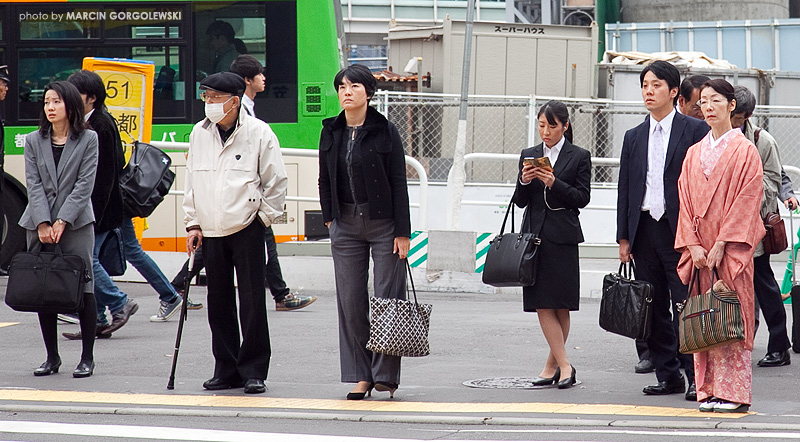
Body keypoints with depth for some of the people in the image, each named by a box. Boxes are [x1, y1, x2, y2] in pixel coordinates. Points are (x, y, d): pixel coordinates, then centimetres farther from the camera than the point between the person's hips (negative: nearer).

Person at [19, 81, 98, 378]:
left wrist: (62, 222, -13)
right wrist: (43, 223, -11)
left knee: (83, 289, -4)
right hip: (39, 226, 3)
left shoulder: (88, 139, 2)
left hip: (76, 223, -3)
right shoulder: (33, 141, 10)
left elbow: (84, 184, -5)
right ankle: (52, 357, 14)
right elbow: (34, 184, 1)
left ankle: (87, 358, 4)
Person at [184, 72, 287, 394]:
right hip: (211, 232, 4)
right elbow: (191, 183, 14)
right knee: (219, 304, 8)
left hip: (247, 229, -4)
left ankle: (253, 371, 3)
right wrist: (193, 223, 9)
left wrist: (263, 218, -2)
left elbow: (276, 182, 0)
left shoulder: (258, 133, -5)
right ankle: (227, 370, 15)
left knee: (252, 303, -4)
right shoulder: (199, 134, 7)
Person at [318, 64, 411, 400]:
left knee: (387, 298, -3)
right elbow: (325, 180, 17)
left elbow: (399, 184, -6)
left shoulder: (385, 132, -6)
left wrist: (402, 232, -10)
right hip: (345, 225, 4)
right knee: (351, 302, 4)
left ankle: (385, 374, 4)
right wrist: (329, 219, 9)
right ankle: (361, 375, 10)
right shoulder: (331, 132, 7)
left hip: (383, 223, -4)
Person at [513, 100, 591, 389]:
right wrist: (524, 181, -9)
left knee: (561, 305, -1)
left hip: (562, 236, -3)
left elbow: (582, 198, -4)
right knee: (542, 304, -4)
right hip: (534, 234, 3)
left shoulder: (579, 157, 2)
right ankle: (564, 366, -3)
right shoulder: (529, 155, 12)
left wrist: (555, 183, -17)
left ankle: (552, 364, 9)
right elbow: (520, 202, 11)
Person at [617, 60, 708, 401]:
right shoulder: (634, 137, 15)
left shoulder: (695, 130, 1)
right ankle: (668, 375, 13)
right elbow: (625, 190, 15)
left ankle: (696, 376, -1)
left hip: (680, 231, -5)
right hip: (644, 230, 5)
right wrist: (624, 237, 8)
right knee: (654, 309, 6)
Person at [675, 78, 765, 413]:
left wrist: (721, 245, -14)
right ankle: (709, 390, 6)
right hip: (700, 250, 5)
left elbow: (746, 200, -8)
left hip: (731, 248, -5)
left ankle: (734, 393, -3)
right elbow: (686, 200, 10)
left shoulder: (744, 151, -2)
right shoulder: (694, 153, 13)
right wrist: (693, 245, -3)